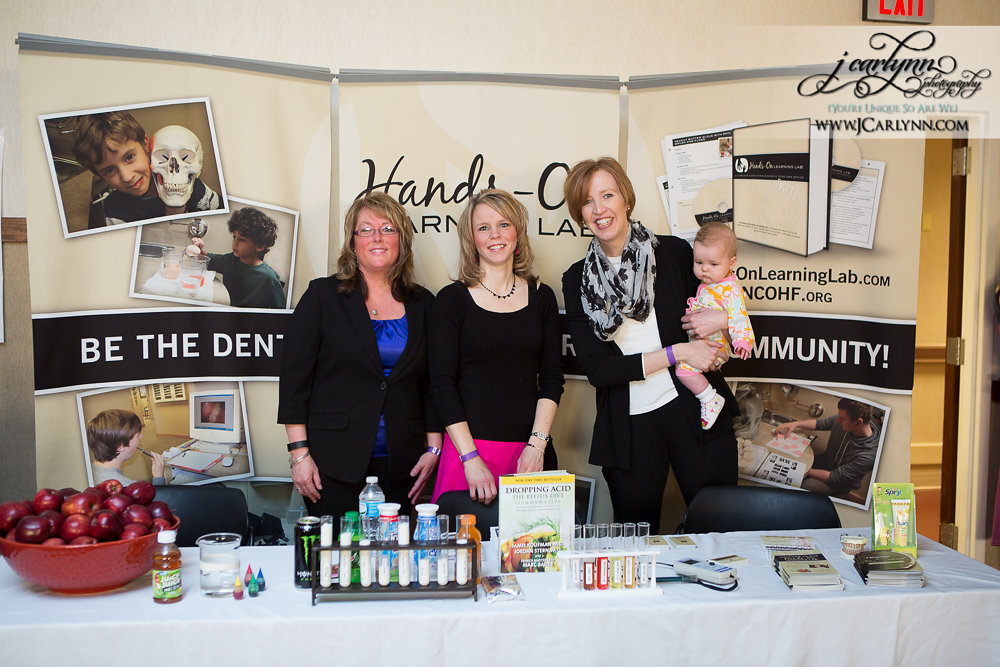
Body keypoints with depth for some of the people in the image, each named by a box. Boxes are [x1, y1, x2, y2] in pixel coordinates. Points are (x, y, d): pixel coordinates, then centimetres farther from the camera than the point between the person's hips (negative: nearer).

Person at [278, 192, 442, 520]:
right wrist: (299, 453, -7)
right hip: (333, 462, -2)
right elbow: (294, 377, -2)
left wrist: (433, 447, 6)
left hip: (399, 464, 3)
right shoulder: (322, 296, 1)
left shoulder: (422, 304, 10)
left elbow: (432, 384, 13)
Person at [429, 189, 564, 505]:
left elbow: (551, 376, 7)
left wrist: (537, 444, -6)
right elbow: (442, 384, -4)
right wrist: (471, 458, -12)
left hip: (527, 451, 3)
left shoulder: (541, 297, 9)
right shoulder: (452, 299, 0)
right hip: (469, 446, -2)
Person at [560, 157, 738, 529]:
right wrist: (677, 353, -13)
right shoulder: (578, 280, 1)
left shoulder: (675, 252, 0)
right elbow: (596, 368, -6)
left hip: (695, 412, 0)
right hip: (628, 426, 0)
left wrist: (723, 318, -11)